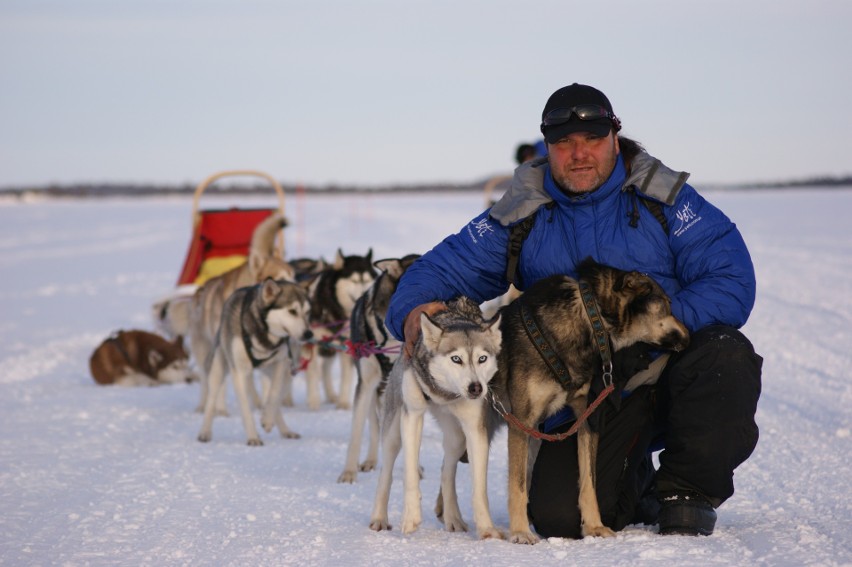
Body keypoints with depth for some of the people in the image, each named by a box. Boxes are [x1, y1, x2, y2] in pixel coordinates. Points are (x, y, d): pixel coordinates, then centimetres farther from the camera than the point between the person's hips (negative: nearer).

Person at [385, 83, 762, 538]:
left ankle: (686, 490, -6)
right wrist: (415, 307, -18)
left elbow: (732, 281, -10)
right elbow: (444, 268, 6)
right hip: (589, 396, 1)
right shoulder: (521, 216, 5)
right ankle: (636, 489, 19)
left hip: (670, 367, 0)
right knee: (558, 516, -20)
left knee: (725, 354, -33)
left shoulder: (663, 199, -1)